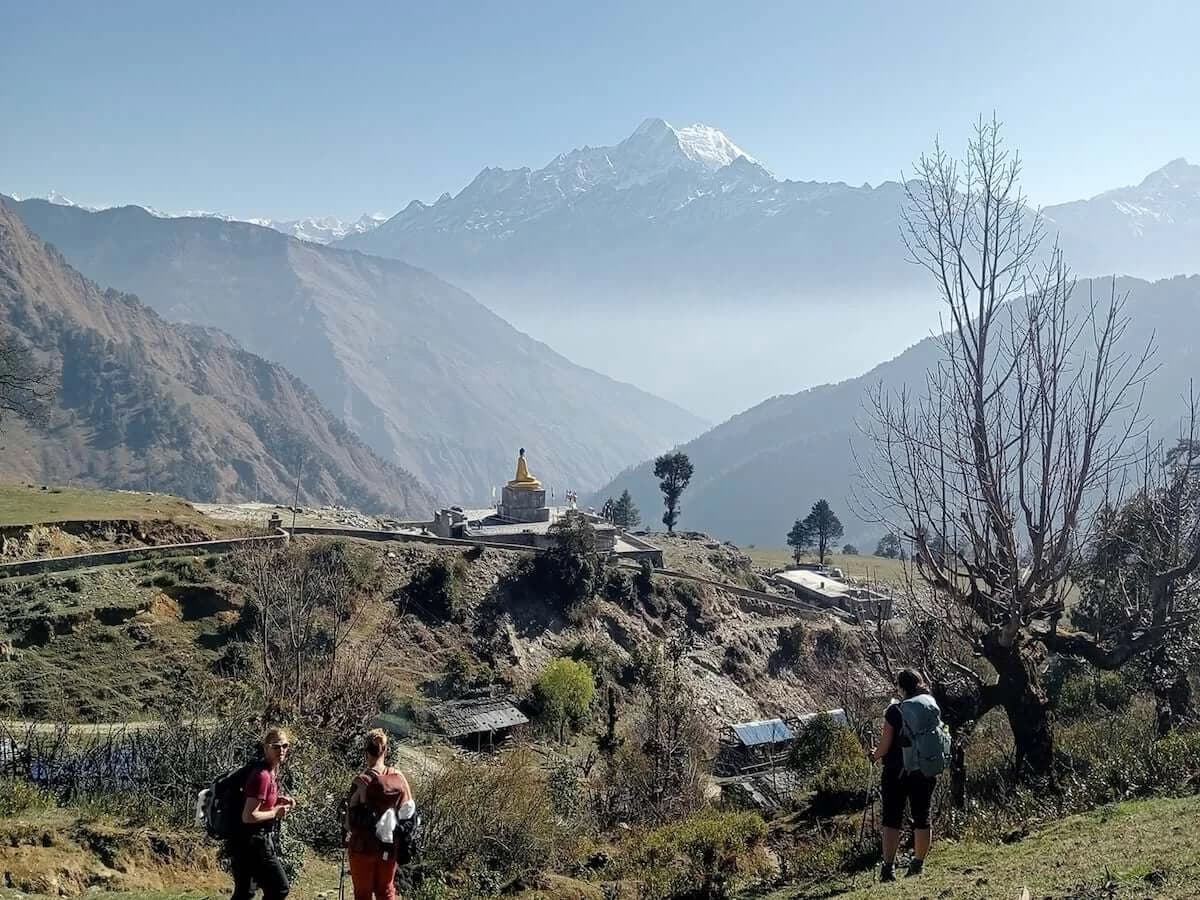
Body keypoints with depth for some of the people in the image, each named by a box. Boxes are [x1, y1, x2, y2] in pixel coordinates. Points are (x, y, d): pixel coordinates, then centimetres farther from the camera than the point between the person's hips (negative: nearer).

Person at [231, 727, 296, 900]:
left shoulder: (272, 771, 9)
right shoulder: (262, 775, -20)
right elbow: (249, 816, -24)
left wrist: (279, 801, 8)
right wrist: (276, 813, -13)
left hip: (248, 842, 10)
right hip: (254, 842, -10)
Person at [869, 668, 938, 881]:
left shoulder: (895, 711, -10)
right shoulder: (932, 708, 1)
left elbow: (885, 744, -10)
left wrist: (876, 756, 9)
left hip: (897, 772, -4)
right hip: (926, 772, 4)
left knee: (891, 820, 0)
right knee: (921, 818, 14)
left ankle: (888, 867, -8)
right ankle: (918, 864, 22)